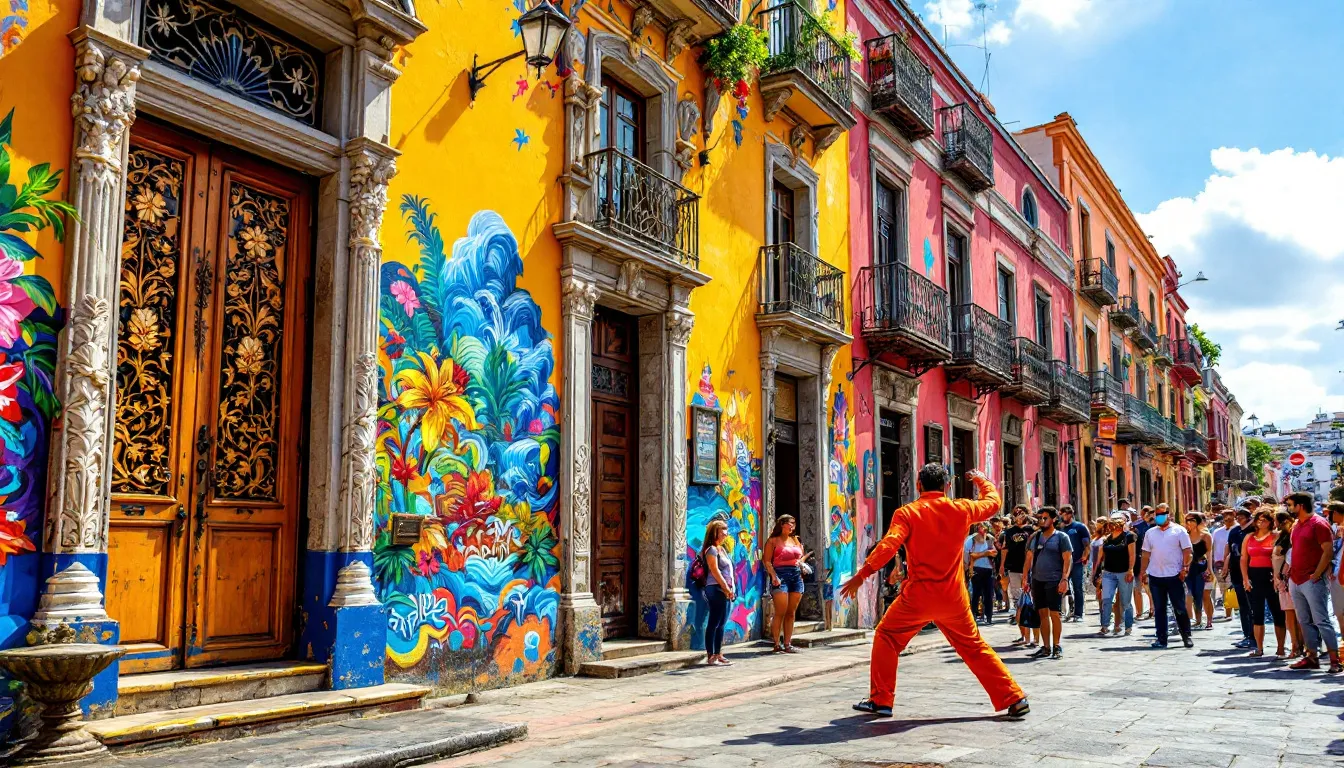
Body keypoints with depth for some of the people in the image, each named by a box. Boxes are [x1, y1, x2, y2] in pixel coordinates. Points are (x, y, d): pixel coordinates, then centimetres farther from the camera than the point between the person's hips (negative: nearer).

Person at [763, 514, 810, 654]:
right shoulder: (773, 541, 3)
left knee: (791, 613, 6)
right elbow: (767, 561, -5)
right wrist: (774, 576, -18)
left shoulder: (796, 540, 20)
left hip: (796, 575, 6)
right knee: (781, 612, -9)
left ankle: (787, 644, 10)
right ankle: (777, 644, -4)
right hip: (781, 575, -6)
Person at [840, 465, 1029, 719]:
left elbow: (888, 545, -19)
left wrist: (861, 575, -18)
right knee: (975, 648, 18)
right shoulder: (961, 509, 3)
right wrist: (982, 481, 40)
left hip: (918, 596, -3)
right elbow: (993, 501, 21)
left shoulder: (907, 512, -6)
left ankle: (880, 701, 10)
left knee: (886, 638, 14)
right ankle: (1014, 699, 16)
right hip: (954, 597, 3)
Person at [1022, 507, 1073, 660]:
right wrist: (1025, 578, 9)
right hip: (1037, 580, 5)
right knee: (1043, 614, 7)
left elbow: (1068, 559, -6)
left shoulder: (1061, 537, -1)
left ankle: (1057, 647, 6)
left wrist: (1064, 579, -16)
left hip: (1054, 581, -5)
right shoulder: (1034, 537, 13)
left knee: (1054, 613, -4)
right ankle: (1045, 647, 12)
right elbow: (1029, 558, 15)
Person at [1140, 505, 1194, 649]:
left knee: (1180, 608, 2)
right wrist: (1144, 571, 6)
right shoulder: (1150, 533, 11)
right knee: (1159, 609, 7)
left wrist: (1185, 568, -12)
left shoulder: (1179, 531, 1)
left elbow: (1187, 551, -3)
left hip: (1174, 576, -3)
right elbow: (1146, 554, 12)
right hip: (1155, 576, 3)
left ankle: (1186, 636, 15)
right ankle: (1161, 638, 12)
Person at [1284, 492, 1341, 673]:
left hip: (1312, 581, -8)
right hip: (1296, 580, 8)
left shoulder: (1318, 523, -10)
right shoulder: (1297, 525, 16)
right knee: (1305, 621, 10)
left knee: (1321, 621, -8)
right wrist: (1291, 572, 14)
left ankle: (1335, 660, -5)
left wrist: (1316, 575, -16)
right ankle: (1311, 657, 15)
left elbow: (1328, 551, -15)